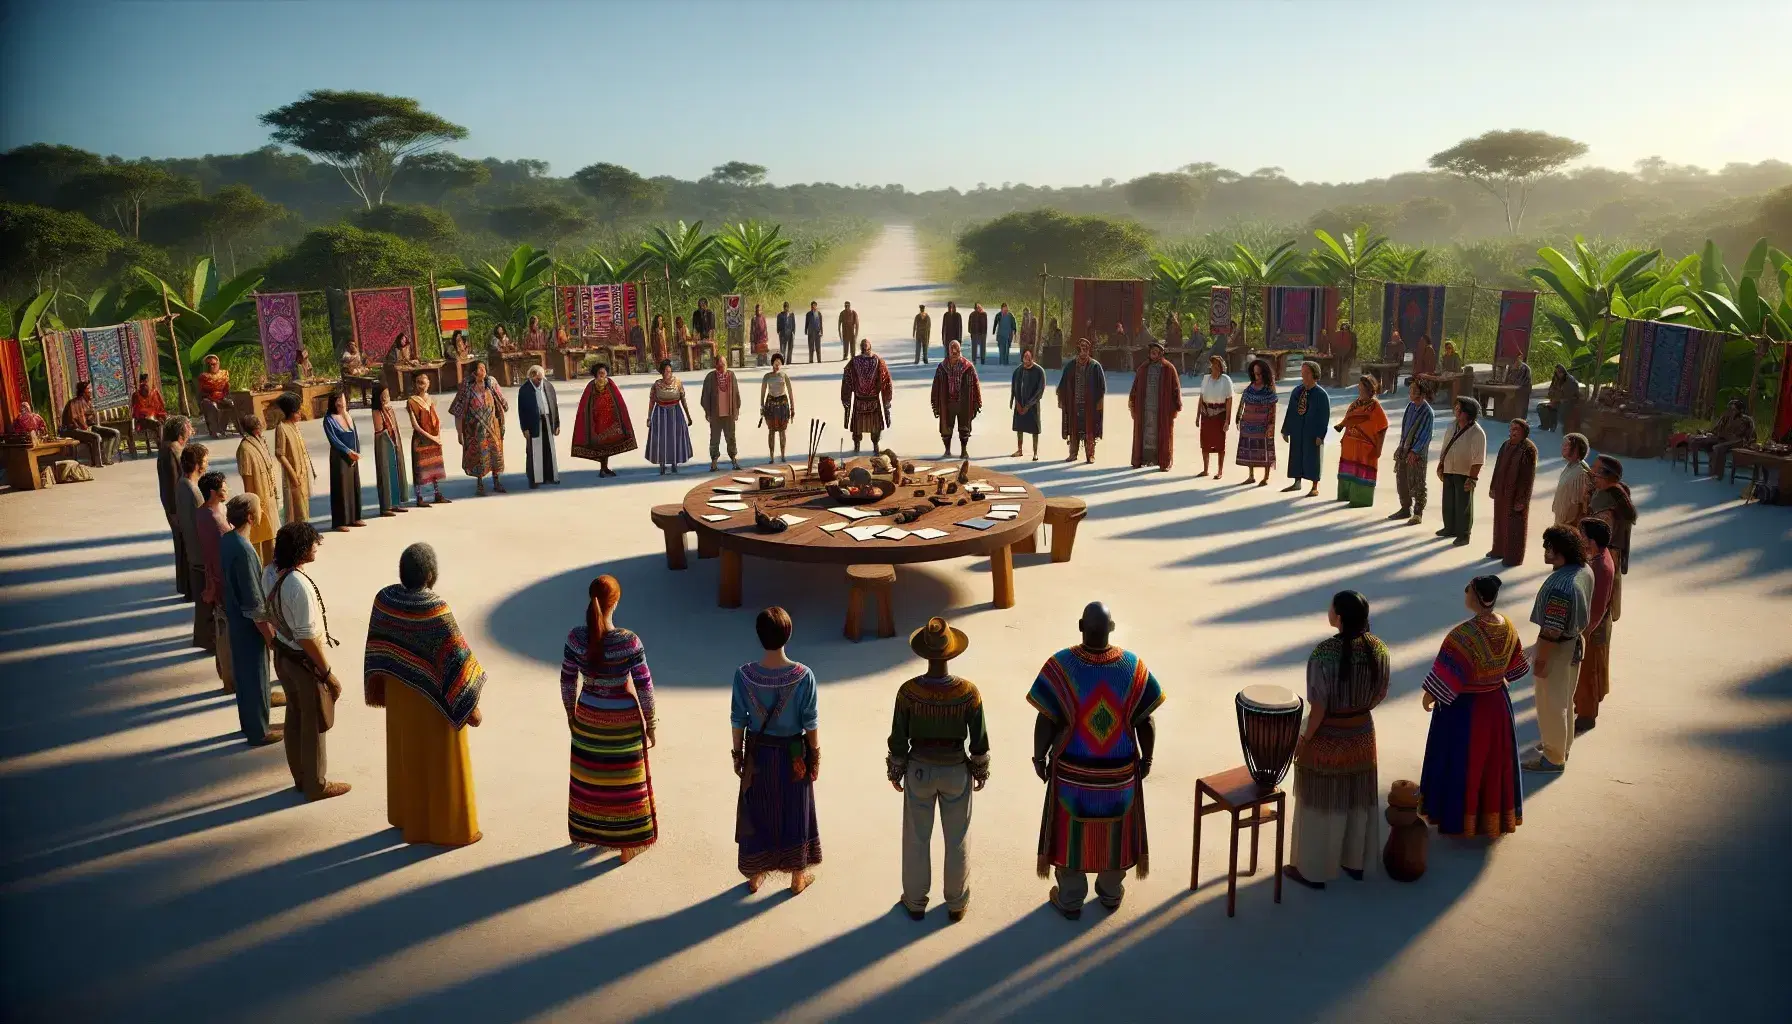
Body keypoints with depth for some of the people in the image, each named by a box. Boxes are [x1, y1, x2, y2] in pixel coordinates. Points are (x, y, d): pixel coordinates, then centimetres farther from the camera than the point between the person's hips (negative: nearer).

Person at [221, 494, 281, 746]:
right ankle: (259, 731, 20)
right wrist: (269, 634, -17)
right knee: (255, 674, 6)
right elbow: (253, 603, -25)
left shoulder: (226, 540, -1)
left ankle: (250, 720, 37)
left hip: (235, 619, 9)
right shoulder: (243, 550, -29)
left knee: (244, 671, 21)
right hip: (249, 625, -9)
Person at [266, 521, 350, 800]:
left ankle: (300, 777, 40)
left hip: (282, 653, 9)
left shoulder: (270, 572, -6)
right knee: (314, 725, 10)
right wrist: (328, 674, -18)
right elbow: (308, 639, -28)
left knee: (295, 716, 23)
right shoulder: (299, 586, -32)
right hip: (305, 661, -9)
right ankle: (316, 785, 27)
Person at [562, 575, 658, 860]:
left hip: (588, 716, 3)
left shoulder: (575, 637, -16)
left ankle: (590, 834, 42)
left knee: (589, 776, 23)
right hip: (623, 719, -3)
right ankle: (628, 844, 30)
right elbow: (644, 686, -17)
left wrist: (571, 715, 12)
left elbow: (567, 680, -4)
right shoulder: (629, 641, -26)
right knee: (624, 780, 14)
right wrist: (650, 723, -2)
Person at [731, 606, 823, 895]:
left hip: (758, 753, 1)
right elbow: (810, 722, -12)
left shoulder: (744, 675, -18)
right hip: (793, 754, -1)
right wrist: (815, 756, 3)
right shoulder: (803, 675, -22)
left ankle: (755, 876, 36)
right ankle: (798, 877, 34)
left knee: (757, 813, 19)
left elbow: (738, 720, -8)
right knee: (795, 814, 18)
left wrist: (737, 754, 7)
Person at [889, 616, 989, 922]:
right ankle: (956, 903, 39)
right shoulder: (968, 691, -24)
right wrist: (981, 772, 7)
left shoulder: (908, 691, -24)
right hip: (956, 771, 0)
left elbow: (898, 739, -12)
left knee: (917, 838, 21)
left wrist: (895, 772, 6)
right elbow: (979, 739, -12)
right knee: (957, 839, 22)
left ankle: (916, 902, 39)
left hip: (919, 771, 0)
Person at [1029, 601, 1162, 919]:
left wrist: (1039, 756, 0)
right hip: (1120, 770, 2)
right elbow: (1145, 722, -9)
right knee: (1115, 830, 23)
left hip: (1072, 770, -1)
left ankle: (1070, 900, 33)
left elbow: (1046, 721, -16)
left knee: (1071, 832, 18)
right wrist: (1146, 758, 7)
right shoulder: (1133, 666, -17)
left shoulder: (1060, 666, -22)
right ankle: (1111, 893, 42)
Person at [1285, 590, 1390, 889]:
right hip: (1362, 735, 6)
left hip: (1327, 738, -5)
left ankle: (1313, 869, 24)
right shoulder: (1378, 648, -10)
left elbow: (1319, 706, -23)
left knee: (1321, 803, 10)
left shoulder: (1324, 653, -28)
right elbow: (1381, 693, 4)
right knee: (1357, 800, 22)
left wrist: (1304, 739, -9)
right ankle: (1355, 862, 38)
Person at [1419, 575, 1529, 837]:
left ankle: (1458, 818, 22)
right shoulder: (1508, 627, -7)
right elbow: (1515, 666, 9)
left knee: (1461, 761, 10)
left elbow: (1445, 677, -24)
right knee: (1493, 758, 21)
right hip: (1497, 702, 6)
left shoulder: (1464, 635, -30)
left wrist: (1429, 696, -8)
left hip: (1464, 708, -6)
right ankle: (1493, 813, 36)